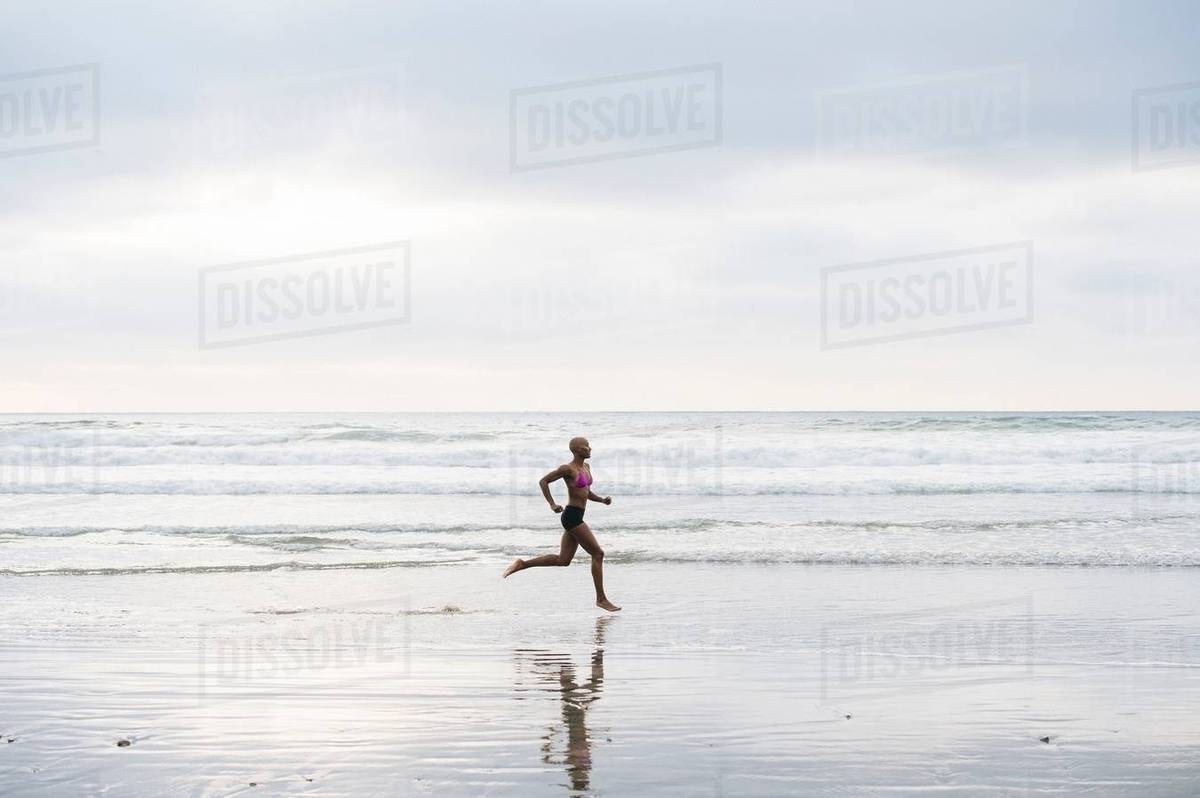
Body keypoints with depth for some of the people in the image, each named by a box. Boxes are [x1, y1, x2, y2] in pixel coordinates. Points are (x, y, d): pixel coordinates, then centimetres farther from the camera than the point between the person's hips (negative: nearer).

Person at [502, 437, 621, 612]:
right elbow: (543, 481, -9)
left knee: (563, 560, 12)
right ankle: (601, 599, 0)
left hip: (577, 517, 9)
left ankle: (521, 564, 16)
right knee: (598, 553, -6)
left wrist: (602, 499, 5)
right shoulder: (568, 469, -13)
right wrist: (552, 504, -16)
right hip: (572, 517, -9)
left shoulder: (586, 466, 13)